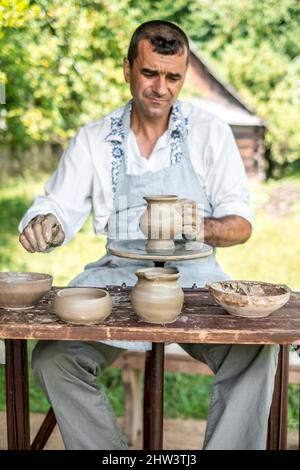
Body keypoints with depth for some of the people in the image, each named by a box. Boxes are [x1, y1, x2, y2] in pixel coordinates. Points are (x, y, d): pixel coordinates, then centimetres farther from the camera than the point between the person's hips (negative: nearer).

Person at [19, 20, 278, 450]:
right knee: (52, 358, -21)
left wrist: (205, 227, -21)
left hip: (194, 274, -1)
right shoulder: (94, 140, 8)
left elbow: (241, 225, 2)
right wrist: (42, 225, -20)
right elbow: (58, 208, 5)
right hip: (118, 274, 2)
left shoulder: (210, 133, 4)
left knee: (256, 352, -27)